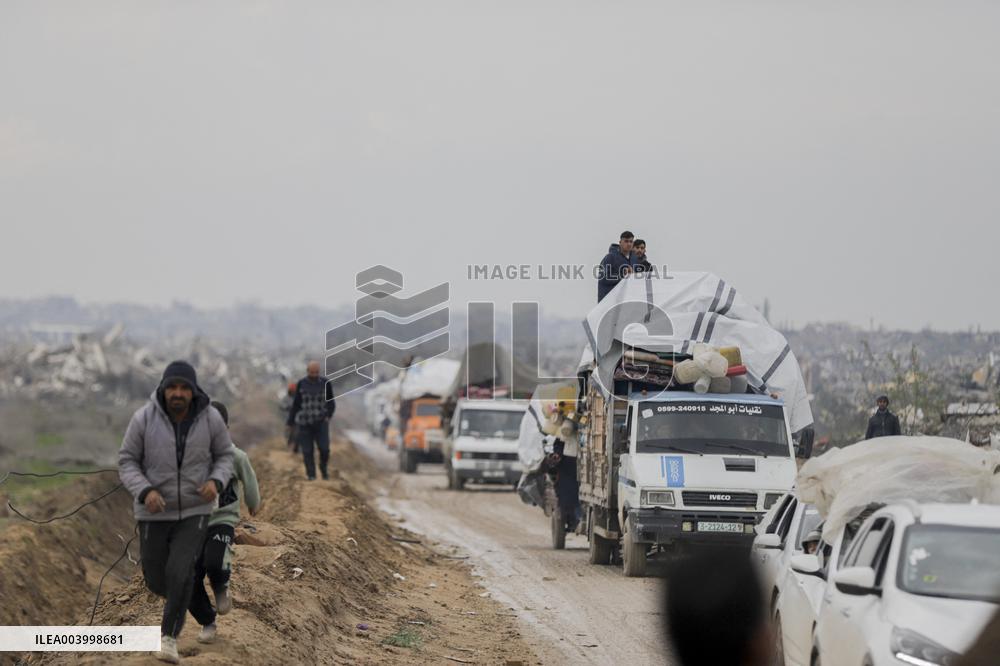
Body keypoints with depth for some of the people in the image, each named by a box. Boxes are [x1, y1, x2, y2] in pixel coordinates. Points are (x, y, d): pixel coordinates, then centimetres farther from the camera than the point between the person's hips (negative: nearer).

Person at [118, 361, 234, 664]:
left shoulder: (210, 418, -13)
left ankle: (169, 637, 4)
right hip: (155, 511, 1)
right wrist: (145, 492, -27)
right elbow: (127, 462, -9)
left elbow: (224, 455, 2)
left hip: (195, 510, -1)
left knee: (180, 574, -16)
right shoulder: (144, 418, -17)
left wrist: (216, 483, -20)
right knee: (157, 582, 9)